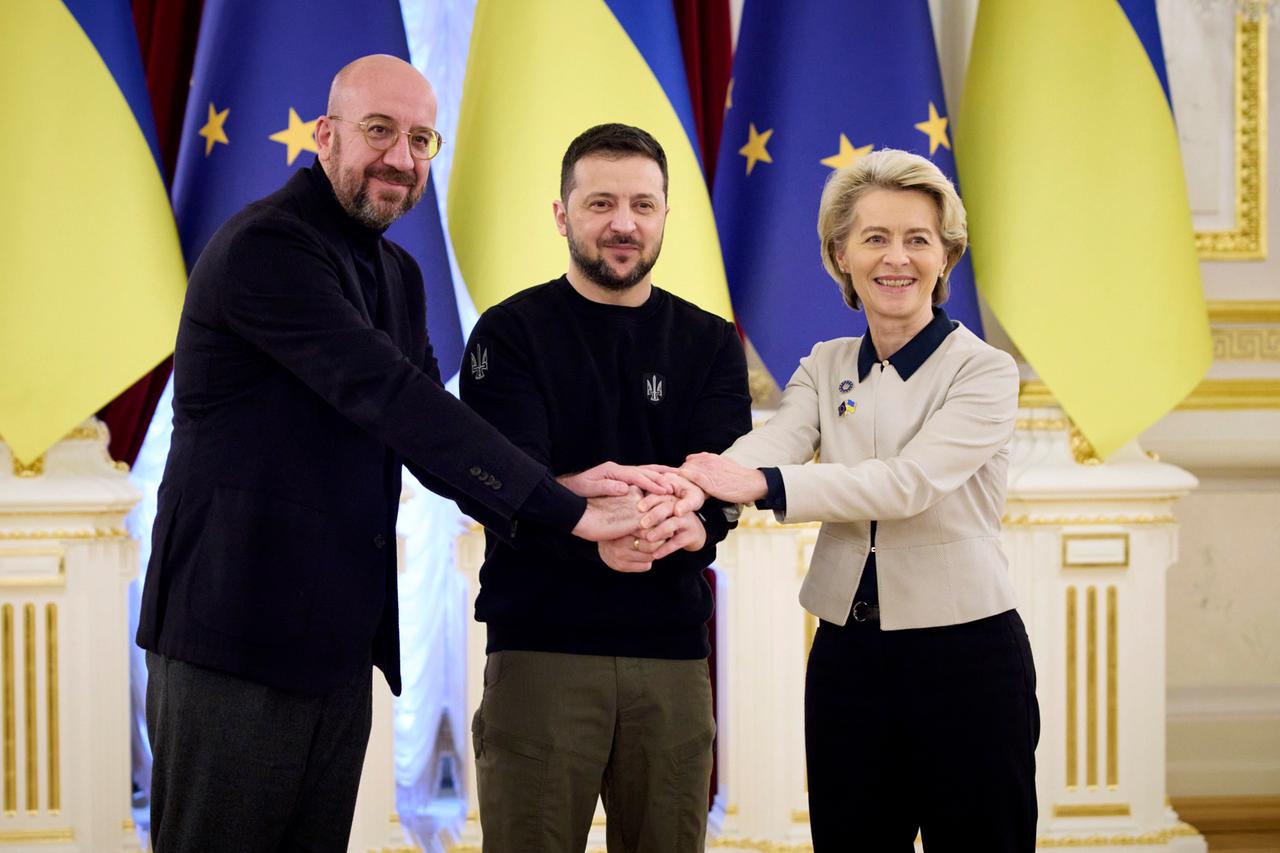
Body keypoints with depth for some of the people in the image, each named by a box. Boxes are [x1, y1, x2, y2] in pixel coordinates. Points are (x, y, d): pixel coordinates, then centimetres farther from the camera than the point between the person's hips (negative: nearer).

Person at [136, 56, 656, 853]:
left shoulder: (397, 276, 15)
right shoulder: (266, 248, -15)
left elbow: (426, 436, 9)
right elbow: (392, 399, -23)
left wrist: (559, 493, -11)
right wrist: (565, 509, -24)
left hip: (340, 638, 8)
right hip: (239, 637, -8)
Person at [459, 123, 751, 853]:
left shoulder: (711, 345, 10)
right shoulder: (510, 334, 1)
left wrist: (693, 521, -29)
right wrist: (592, 534, -33)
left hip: (672, 651, 3)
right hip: (541, 646, -3)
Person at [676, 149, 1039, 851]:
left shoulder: (984, 372, -6)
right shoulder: (826, 368, 8)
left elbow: (908, 482, -22)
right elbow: (769, 446, -12)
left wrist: (762, 484, -32)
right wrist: (687, 483, -34)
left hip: (966, 660, -4)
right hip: (847, 656, 4)